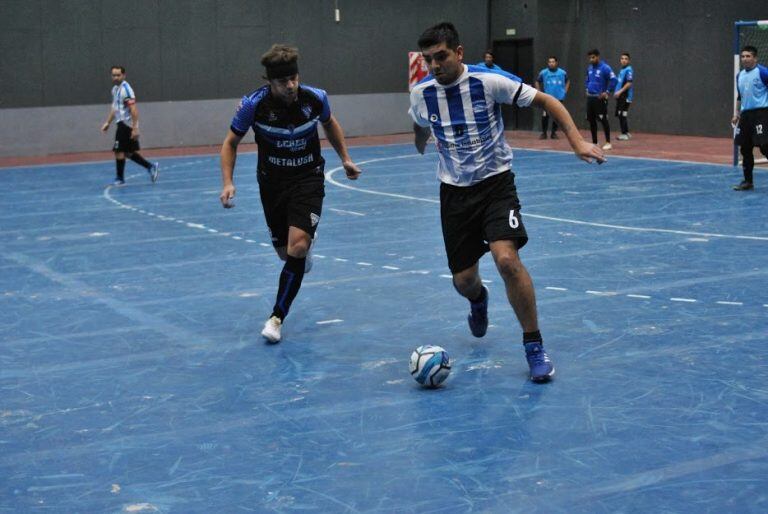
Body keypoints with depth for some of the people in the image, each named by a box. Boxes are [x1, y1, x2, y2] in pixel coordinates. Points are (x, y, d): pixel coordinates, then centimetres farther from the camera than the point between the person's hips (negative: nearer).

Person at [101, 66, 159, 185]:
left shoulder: (126, 89, -17)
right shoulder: (115, 89, 12)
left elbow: (134, 110, -21)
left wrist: (135, 128, -24)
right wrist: (107, 123, 23)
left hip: (126, 125, -9)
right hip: (122, 123, 9)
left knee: (119, 152, -4)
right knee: (128, 152, 12)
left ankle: (120, 179, 6)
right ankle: (151, 167, 18)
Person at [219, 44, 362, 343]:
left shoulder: (315, 98, -14)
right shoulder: (253, 104, -18)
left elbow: (329, 124, 10)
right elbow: (231, 143, -4)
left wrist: (345, 159, 12)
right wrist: (228, 182, -15)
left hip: (308, 179, -1)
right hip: (272, 183, 1)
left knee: (297, 247, -20)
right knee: (285, 252, 10)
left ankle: (277, 317, -7)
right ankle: (307, 241, 50)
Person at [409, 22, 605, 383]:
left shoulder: (488, 81, -16)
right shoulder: (422, 93, -5)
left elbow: (545, 100, -9)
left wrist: (576, 140, -18)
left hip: (495, 182, -3)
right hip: (454, 191, 3)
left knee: (506, 259, -26)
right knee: (463, 280, 4)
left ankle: (534, 346, -10)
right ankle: (478, 300, 45)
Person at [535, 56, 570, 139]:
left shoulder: (562, 72, 0)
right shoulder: (543, 73, -3)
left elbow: (568, 81, 18)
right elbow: (537, 82, 11)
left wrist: (565, 91, 8)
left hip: (559, 97, 1)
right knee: (545, 115, -10)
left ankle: (553, 133, 18)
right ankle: (543, 133, 1)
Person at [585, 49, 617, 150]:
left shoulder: (605, 68, -11)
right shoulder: (589, 68, 11)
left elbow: (613, 79, -17)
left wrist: (607, 92, -17)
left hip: (600, 98, -7)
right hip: (590, 97, 7)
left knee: (603, 120, -6)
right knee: (591, 120, 9)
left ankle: (608, 142, 0)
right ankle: (594, 142, 17)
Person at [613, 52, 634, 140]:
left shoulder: (629, 70, -11)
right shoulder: (621, 70, 17)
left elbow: (629, 83, -19)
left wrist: (620, 91, -23)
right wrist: (616, 92, 16)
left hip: (625, 96, -10)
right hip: (620, 96, 10)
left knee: (622, 115, -11)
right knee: (619, 114, 12)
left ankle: (624, 134, -8)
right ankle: (626, 133, 20)